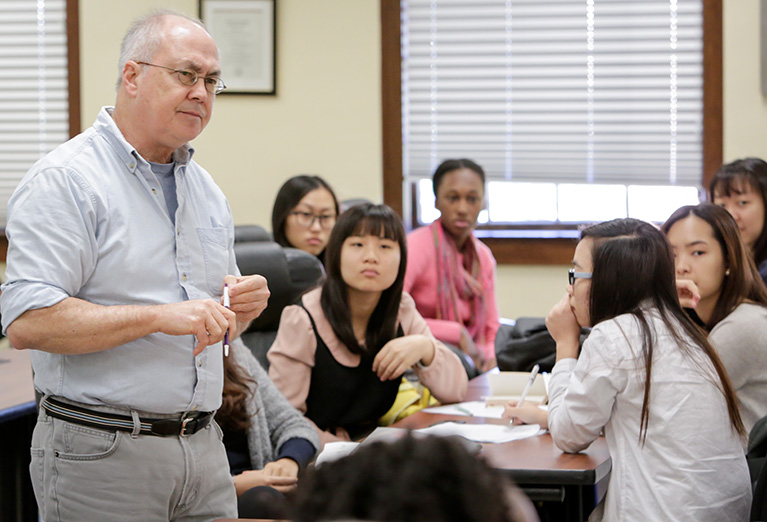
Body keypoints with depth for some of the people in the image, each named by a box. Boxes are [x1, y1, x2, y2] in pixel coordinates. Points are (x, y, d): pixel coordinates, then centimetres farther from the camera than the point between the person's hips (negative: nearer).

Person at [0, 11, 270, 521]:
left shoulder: (207, 191, 16)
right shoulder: (65, 181, -9)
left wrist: (242, 308, 0)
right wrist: (159, 316, -23)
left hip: (204, 449, 7)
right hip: (100, 454, -7)